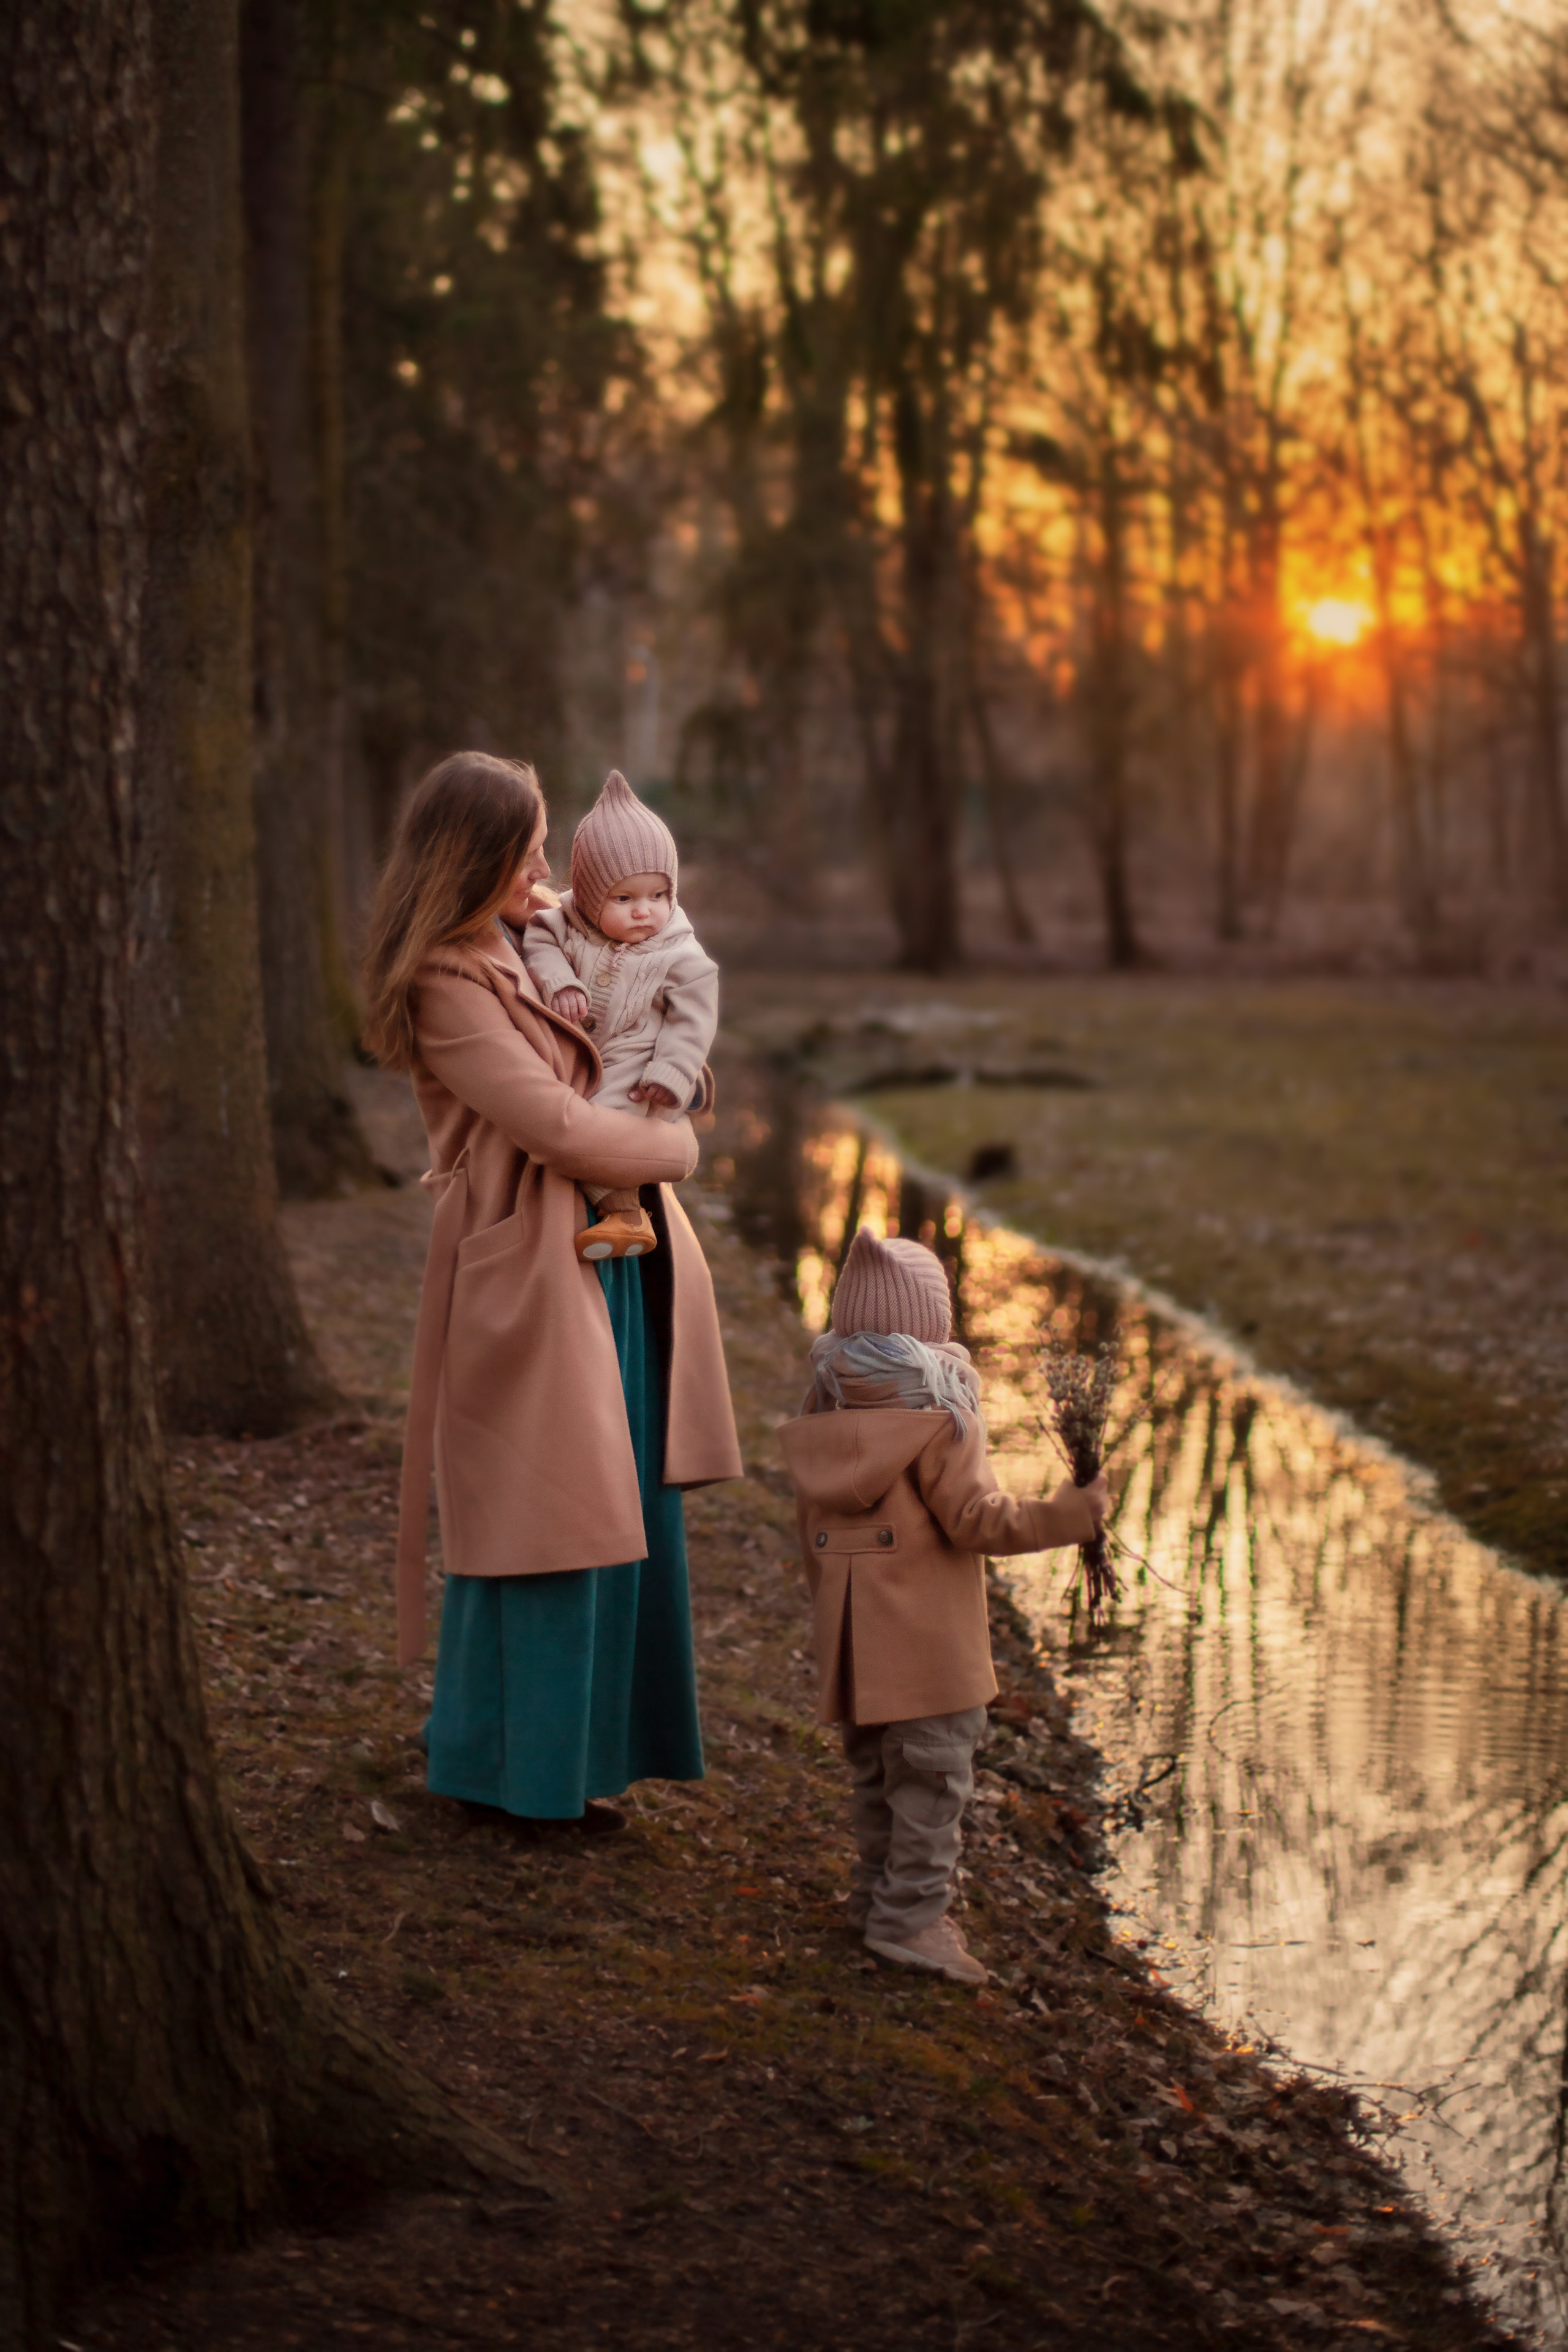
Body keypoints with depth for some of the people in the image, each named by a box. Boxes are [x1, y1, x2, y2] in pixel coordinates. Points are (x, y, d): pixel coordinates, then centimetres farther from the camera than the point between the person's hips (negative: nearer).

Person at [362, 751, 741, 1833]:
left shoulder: (527, 949, 12)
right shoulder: (445, 988, -15)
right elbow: (557, 1126, -18)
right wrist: (674, 1144, -3)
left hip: (612, 1258, 9)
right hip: (533, 1270, -9)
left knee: (622, 1503, 13)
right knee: (550, 1513, -2)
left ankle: (596, 1736, 25)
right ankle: (524, 1762, 11)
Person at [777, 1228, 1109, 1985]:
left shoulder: (823, 1406, 7)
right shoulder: (937, 1414, -14)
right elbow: (975, 1519, -17)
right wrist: (1064, 1517, -10)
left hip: (849, 1632, 7)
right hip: (925, 1639, -7)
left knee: (873, 1766, 18)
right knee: (933, 1768, -2)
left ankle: (877, 1896, 26)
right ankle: (910, 1916, -2)